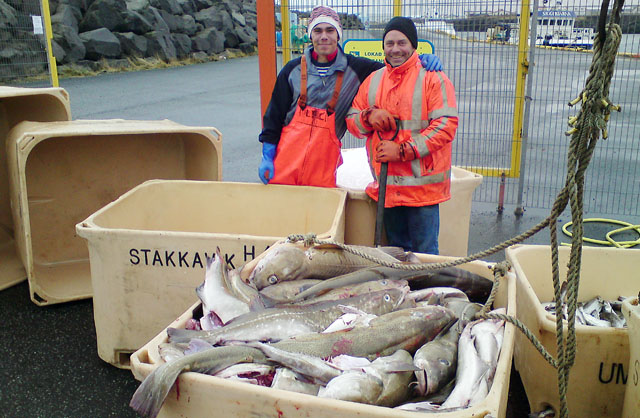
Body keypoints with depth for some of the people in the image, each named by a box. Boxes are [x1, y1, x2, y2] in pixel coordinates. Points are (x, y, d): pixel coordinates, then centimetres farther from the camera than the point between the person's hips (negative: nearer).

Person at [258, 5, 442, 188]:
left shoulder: (356, 68, 5)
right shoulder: (293, 70, 6)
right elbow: (274, 115, 8)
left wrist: (422, 59, -9)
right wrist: (267, 157, 3)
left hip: (325, 161, 0)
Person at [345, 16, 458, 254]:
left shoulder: (433, 78, -4)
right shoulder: (372, 80, 13)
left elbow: (446, 125, -14)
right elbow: (352, 122, 14)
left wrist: (403, 150, -19)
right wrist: (369, 116, -9)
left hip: (422, 184, -5)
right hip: (386, 185, 5)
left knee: (424, 253, 3)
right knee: (395, 249, 18)